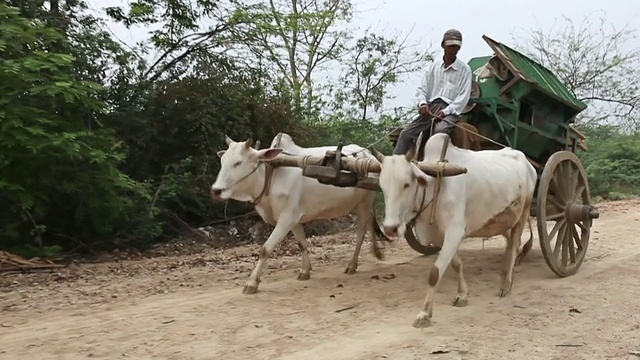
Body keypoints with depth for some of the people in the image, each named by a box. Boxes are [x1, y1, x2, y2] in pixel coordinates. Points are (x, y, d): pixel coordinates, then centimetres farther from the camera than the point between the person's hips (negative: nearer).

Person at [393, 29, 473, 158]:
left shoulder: (464, 69, 5)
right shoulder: (434, 66, 15)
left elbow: (464, 96, -2)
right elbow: (422, 88, 15)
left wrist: (445, 111, -14)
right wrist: (422, 103, -7)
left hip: (451, 109, -3)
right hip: (431, 107, 4)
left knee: (440, 130, -37)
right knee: (406, 133, -14)